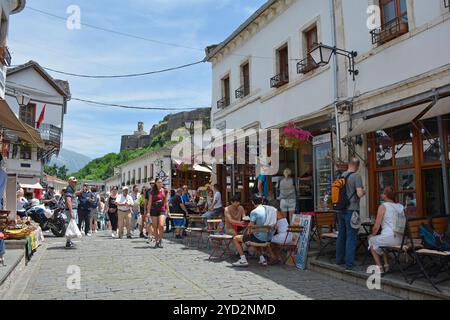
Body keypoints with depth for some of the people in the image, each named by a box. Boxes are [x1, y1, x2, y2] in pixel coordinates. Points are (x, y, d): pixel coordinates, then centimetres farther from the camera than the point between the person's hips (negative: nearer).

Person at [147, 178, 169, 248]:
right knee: (155, 227, 4)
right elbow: (149, 202, 4)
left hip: (162, 210, 0)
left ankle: (160, 240, 3)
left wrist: (168, 211, 9)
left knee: (161, 225, -15)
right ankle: (156, 241, 16)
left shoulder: (164, 191, 5)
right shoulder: (152, 192, 2)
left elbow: (166, 202, 11)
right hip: (154, 210, 0)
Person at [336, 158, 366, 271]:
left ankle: (339, 259, 26)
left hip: (341, 210, 6)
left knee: (341, 235, 16)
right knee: (351, 236, -1)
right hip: (351, 210, -6)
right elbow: (359, 194, -19)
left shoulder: (341, 176, 8)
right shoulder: (357, 176, -11)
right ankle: (349, 263, 1)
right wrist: (364, 192, 2)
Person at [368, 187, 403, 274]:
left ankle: (379, 267, 18)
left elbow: (376, 227, -7)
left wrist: (372, 234, 14)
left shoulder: (383, 207, -7)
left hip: (389, 238, -6)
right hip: (401, 240, 7)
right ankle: (386, 265, 30)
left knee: (372, 241, 23)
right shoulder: (401, 207, 9)